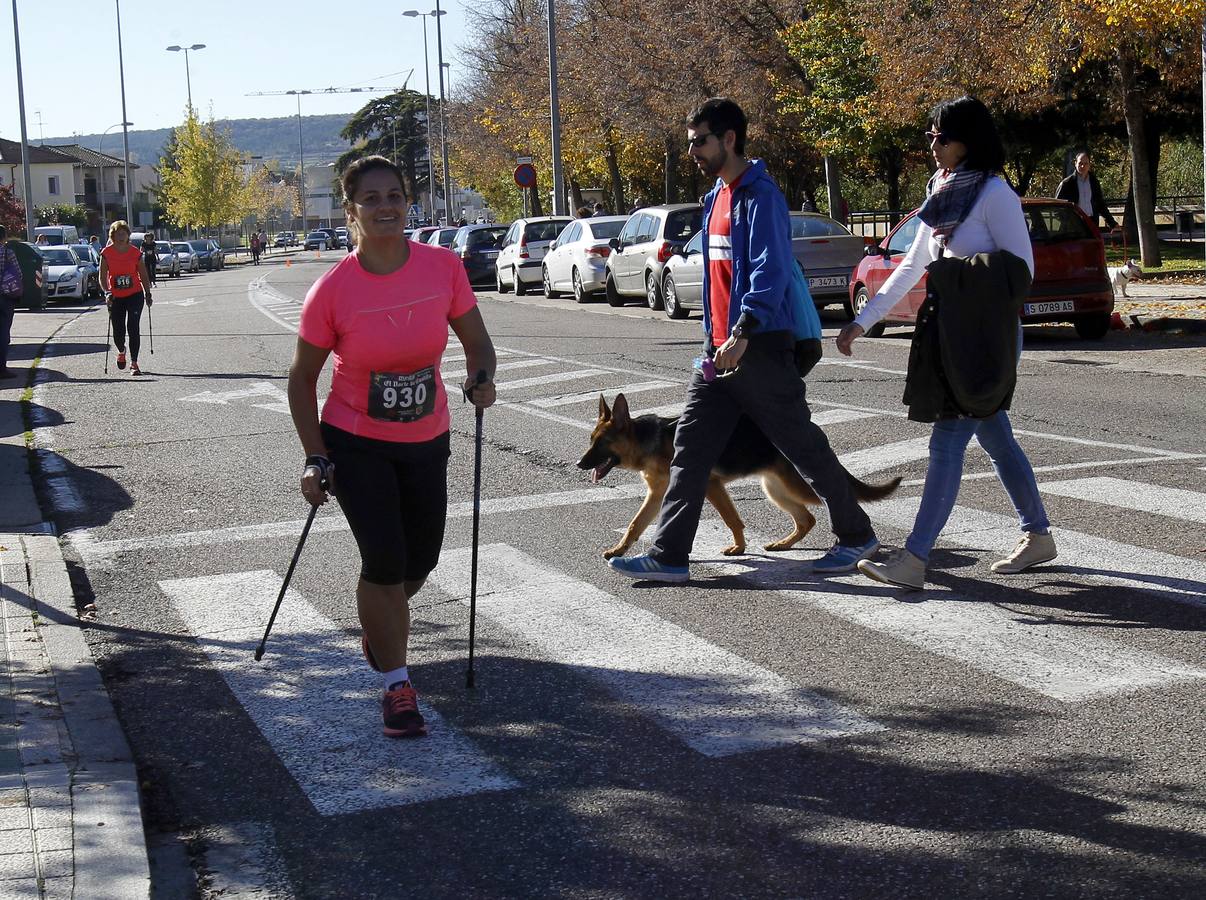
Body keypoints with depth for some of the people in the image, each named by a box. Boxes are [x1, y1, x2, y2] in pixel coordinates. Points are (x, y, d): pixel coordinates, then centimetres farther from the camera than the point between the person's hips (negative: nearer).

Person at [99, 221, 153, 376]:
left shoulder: (135, 252, -2)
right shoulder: (106, 253, -3)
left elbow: (143, 276, 7)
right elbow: (103, 277, -3)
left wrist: (148, 293, 4)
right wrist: (107, 292, -18)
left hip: (135, 295, -1)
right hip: (115, 298, 1)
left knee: (133, 328, -9)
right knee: (118, 331, 3)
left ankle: (134, 363, -2)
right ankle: (121, 351, 38)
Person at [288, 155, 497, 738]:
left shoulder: (443, 268, -12)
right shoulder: (332, 290, -17)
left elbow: (476, 341, 2)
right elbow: (302, 379, -5)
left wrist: (481, 379, -20)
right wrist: (315, 460, -10)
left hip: (426, 441, 3)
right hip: (356, 445, -3)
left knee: (419, 563, 13)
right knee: (385, 560, -11)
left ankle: (379, 622, 48)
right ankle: (397, 687, 8)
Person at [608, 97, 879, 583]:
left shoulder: (760, 195, -13)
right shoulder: (718, 196, 15)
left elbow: (771, 272, -22)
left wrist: (743, 333, -33)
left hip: (761, 347, -9)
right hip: (721, 347, 9)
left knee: (802, 444, 2)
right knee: (690, 447, 4)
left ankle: (857, 535, 18)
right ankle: (668, 556, 6)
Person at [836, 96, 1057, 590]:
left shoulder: (995, 193, -10)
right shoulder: (940, 194, 14)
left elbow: (1021, 269, -11)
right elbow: (910, 267, 18)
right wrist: (863, 321, 16)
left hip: (984, 338, -8)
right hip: (950, 332, 8)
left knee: (947, 441, -10)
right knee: (995, 438, 15)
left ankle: (914, 558, -10)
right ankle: (1038, 536, 27)